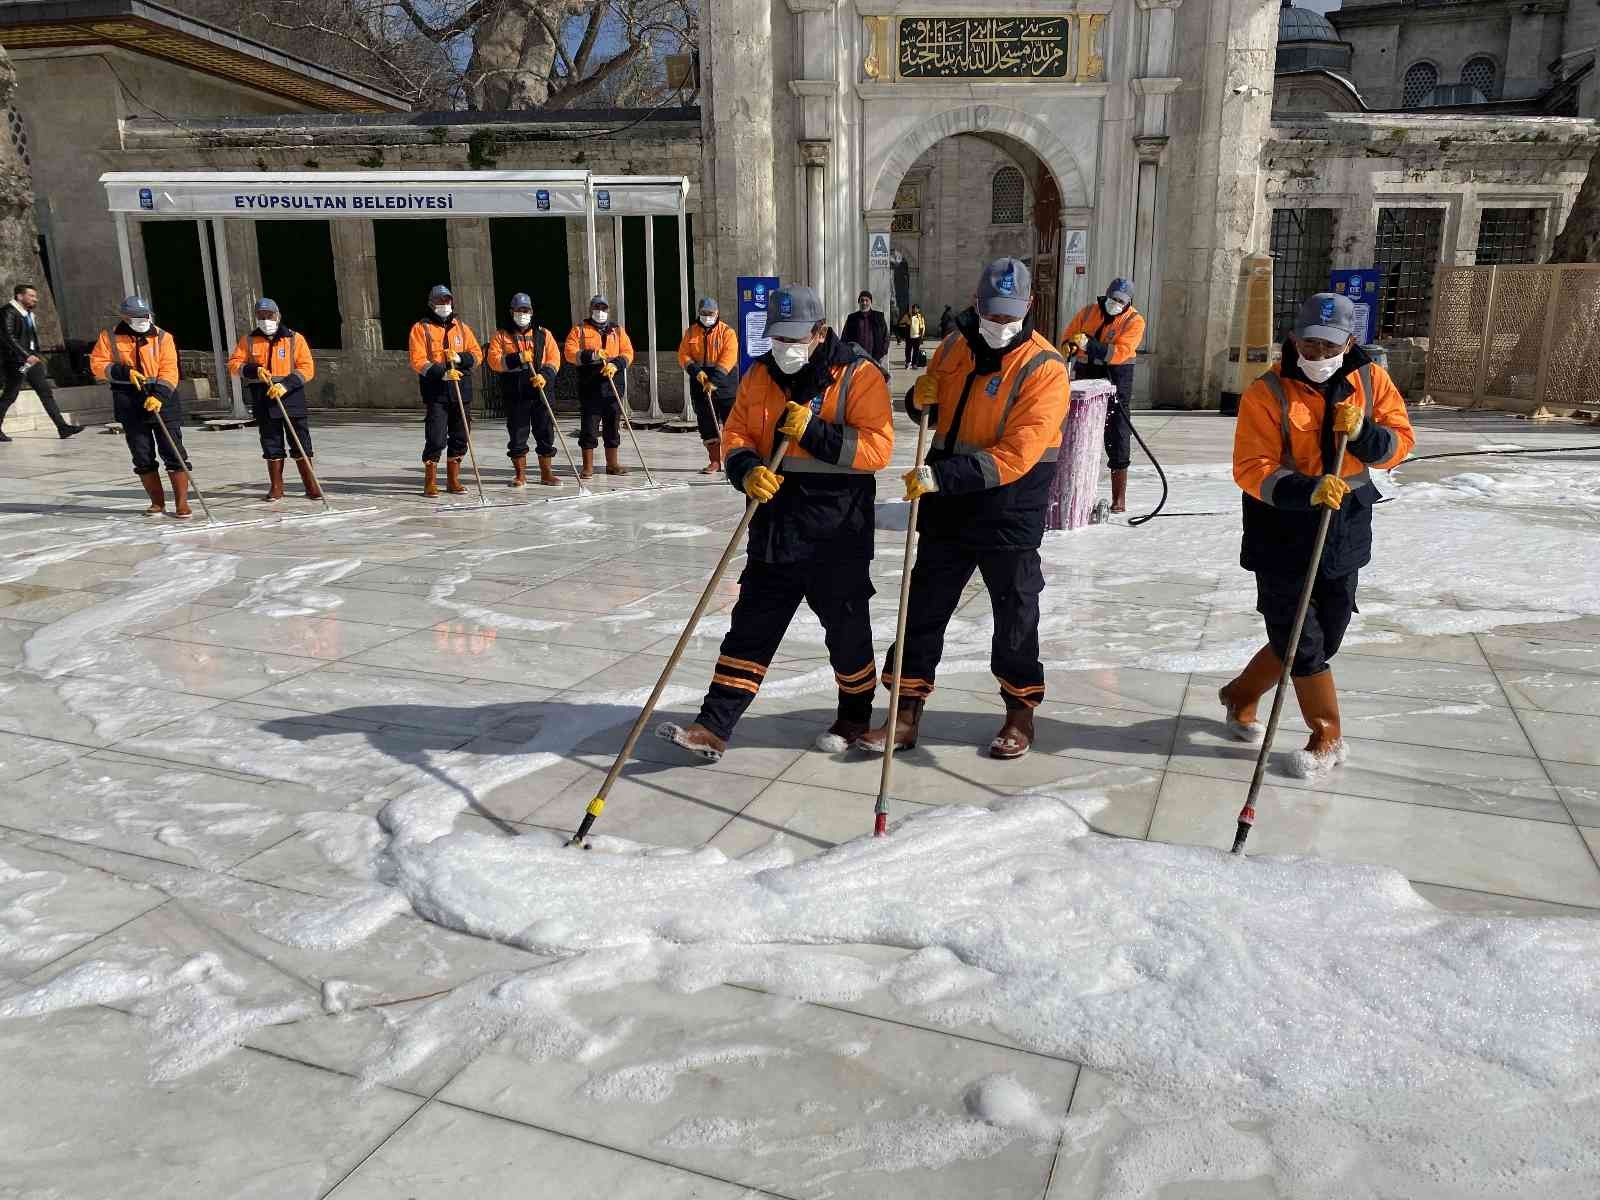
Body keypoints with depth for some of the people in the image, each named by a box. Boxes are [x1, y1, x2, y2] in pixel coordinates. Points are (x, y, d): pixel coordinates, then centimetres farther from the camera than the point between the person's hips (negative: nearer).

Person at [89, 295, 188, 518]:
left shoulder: (162, 337, 2)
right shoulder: (109, 337, 5)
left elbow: (169, 370, -7)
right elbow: (97, 365, 1)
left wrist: (158, 396, -20)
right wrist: (124, 372, -14)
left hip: (162, 398, -2)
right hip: (130, 403, 2)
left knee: (174, 453, -8)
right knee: (143, 457, 6)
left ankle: (181, 503, -4)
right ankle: (157, 502, 17)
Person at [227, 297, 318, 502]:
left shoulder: (294, 339, 2)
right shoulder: (248, 340, 10)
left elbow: (307, 368, -6)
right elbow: (234, 364, 6)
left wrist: (286, 385, -18)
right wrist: (254, 370, -14)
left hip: (291, 395, -2)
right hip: (264, 400, 2)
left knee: (301, 444, -2)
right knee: (271, 445, 8)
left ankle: (311, 486, 4)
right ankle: (276, 487, 16)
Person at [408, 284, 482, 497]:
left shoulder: (461, 327, 15)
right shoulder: (421, 328, 2)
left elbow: (477, 354, 11)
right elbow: (418, 361, -8)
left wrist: (460, 358, -10)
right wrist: (441, 373, -22)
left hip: (461, 389, 4)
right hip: (435, 391, -4)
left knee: (459, 438, 8)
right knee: (436, 439, -8)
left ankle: (453, 480, 19)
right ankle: (430, 482, 2)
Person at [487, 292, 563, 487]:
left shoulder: (544, 334, 12)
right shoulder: (501, 335, 8)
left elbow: (554, 358, 3)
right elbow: (494, 360, -4)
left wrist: (545, 375, -14)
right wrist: (517, 359, -18)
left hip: (540, 391, 1)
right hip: (514, 393, -1)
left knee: (545, 432, 2)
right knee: (517, 434, 3)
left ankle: (546, 473, 12)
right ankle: (520, 475, 13)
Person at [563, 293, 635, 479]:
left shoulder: (618, 331, 15)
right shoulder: (579, 329, 8)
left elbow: (628, 353, 4)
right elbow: (569, 352, -5)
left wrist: (616, 364, -16)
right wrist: (590, 355, -20)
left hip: (613, 385, 3)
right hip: (589, 385, -3)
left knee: (612, 425, 8)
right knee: (588, 425, -3)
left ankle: (612, 463, 17)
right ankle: (588, 467, 2)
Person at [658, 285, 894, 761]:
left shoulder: (859, 376, -10)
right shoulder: (759, 375, 7)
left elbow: (876, 448, -17)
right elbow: (736, 434, 6)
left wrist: (814, 431, -25)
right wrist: (747, 470, -15)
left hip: (837, 534, -4)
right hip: (775, 529, 5)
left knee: (846, 629, 11)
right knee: (751, 627, 6)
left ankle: (855, 717, 33)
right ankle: (714, 726, 9)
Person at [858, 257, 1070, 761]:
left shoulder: (1043, 368, -15)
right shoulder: (954, 347, 4)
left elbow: (1015, 455, -24)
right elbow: (927, 408, 19)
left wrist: (943, 476, -30)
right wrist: (920, 399, -6)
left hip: (1010, 515, -5)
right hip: (947, 509, 5)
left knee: (1014, 616, 9)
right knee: (924, 609, 8)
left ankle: (1021, 713, 28)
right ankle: (906, 713, 20)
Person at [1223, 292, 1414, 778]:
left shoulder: (1371, 380, 0)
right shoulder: (1267, 393, -14)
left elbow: (1400, 442, 1)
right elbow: (1251, 469, -19)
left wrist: (1363, 433, -20)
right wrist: (1307, 490, -34)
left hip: (1345, 532, 5)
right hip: (1284, 532, -5)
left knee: (1325, 638, 13)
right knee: (1301, 640, 0)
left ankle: (1241, 694, 34)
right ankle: (1327, 737, 20)